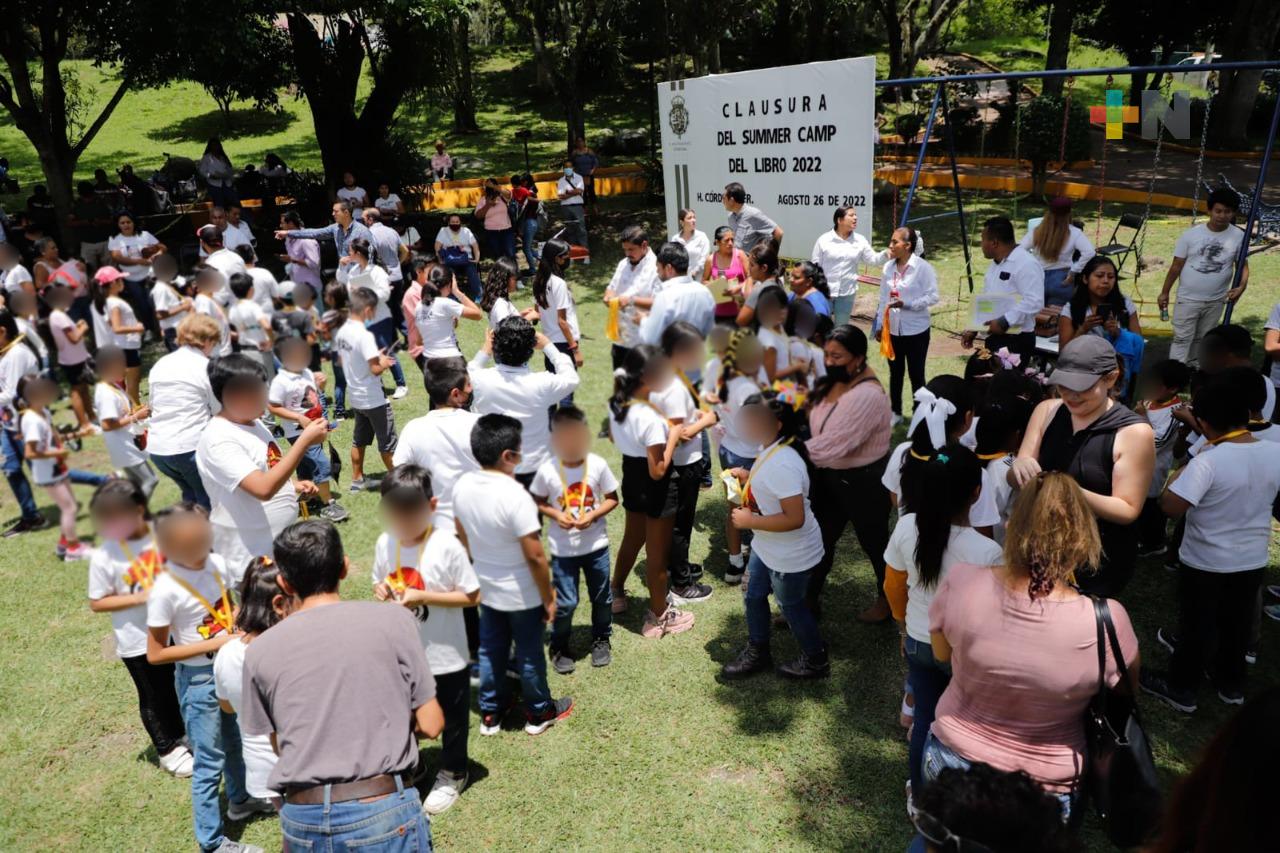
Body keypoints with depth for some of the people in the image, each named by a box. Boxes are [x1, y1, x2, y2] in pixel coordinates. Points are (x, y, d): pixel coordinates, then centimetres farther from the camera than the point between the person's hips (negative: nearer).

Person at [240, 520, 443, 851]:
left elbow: (279, 743, 10)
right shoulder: (394, 620, -6)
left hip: (302, 821, 3)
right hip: (385, 812, -2)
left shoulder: (259, 652, 0)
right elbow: (431, 725, -3)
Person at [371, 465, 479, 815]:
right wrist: (382, 590, -17)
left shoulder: (447, 546, -23)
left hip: (445, 657, -4)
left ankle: (452, 775, 41)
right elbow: (380, 582, 8)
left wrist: (422, 596, -27)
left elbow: (472, 596, -19)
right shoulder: (384, 543, -7)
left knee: (451, 719, 17)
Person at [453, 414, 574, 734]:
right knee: (529, 654, 15)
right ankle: (539, 713, 35)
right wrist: (549, 597, -11)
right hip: (522, 595, -5)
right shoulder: (515, 497, -31)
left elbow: (463, 537, 5)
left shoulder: (462, 486, -10)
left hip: (486, 589, 6)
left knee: (491, 651, 22)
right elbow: (535, 556, -25)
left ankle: (490, 713, 38)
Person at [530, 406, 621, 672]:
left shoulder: (597, 465, -13)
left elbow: (612, 499, -2)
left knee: (601, 597, 17)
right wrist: (556, 515, -18)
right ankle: (559, 646, 29)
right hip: (563, 549, -2)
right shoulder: (546, 470, -14)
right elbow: (537, 502, 0)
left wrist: (593, 515, -18)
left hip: (596, 545, 2)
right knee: (565, 602, 4)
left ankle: (601, 640, 42)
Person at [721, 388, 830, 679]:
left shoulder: (783, 465, -34)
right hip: (767, 546, 10)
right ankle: (757, 652, 47)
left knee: (791, 606, 14)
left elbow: (794, 518, -34)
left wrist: (750, 521, -27)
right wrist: (748, 477, 1)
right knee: (754, 596, 24)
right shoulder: (769, 451, -4)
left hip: (790, 555, -10)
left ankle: (816, 661, 39)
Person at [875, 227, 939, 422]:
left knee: (916, 374, 5)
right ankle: (895, 413, 29)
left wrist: (906, 304, -25)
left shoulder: (923, 267, -12)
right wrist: (879, 324, 9)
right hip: (893, 330, 5)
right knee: (895, 373, 16)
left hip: (916, 330, -5)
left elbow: (932, 297, -14)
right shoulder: (888, 267, 3)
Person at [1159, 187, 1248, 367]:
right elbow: (1176, 266, -3)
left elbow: (1243, 265, 4)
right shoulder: (1191, 234, -10)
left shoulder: (1239, 237, -5)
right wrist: (1165, 293, 0)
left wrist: (1241, 287, -14)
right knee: (1182, 339, -1)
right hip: (1188, 298, -2)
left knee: (1202, 339, 16)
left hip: (1216, 301, 2)